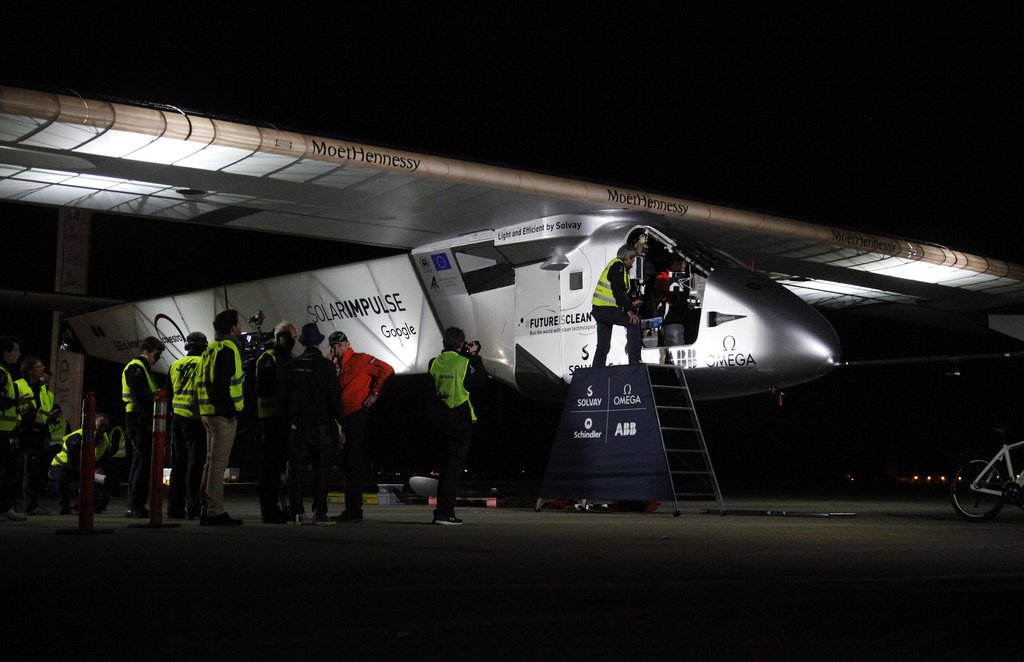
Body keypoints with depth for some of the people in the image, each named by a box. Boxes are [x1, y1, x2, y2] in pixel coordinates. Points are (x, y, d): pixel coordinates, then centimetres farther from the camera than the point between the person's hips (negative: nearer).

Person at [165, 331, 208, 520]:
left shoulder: (175, 366, 12)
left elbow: (167, 395, 15)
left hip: (177, 420, 5)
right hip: (196, 421, -5)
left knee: (178, 464, 10)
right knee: (195, 464, -3)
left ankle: (175, 507, 11)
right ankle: (193, 508, -5)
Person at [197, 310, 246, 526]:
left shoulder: (211, 349, 19)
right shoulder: (226, 349, -11)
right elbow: (221, 384, -21)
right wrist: (230, 411, -18)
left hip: (209, 412, 10)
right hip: (223, 414, -10)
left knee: (213, 461, 14)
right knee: (218, 462, -9)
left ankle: (206, 510, 18)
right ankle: (215, 512, -9)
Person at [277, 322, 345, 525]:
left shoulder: (291, 365, 7)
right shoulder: (326, 365, -4)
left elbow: (281, 396, 9)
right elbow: (335, 398, -6)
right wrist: (341, 425, 1)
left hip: (297, 424, 3)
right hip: (321, 424, -3)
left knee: (296, 469, 6)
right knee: (321, 470, 1)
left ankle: (295, 513, 4)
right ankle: (320, 512, -2)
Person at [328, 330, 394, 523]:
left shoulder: (360, 359, -2)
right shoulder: (338, 367, 21)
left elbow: (386, 370, -8)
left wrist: (375, 393, -12)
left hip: (358, 415, -9)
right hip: (345, 418, 9)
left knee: (353, 463, -11)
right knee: (347, 463, 11)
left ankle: (354, 510, -10)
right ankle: (351, 510, 18)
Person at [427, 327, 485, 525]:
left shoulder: (434, 363, 1)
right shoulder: (464, 363, -12)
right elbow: (480, 382, -1)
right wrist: (474, 356, 6)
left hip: (442, 420, 5)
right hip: (461, 421, -5)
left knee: (445, 466, 16)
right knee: (454, 467, -2)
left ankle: (440, 511, 19)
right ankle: (445, 513, -6)